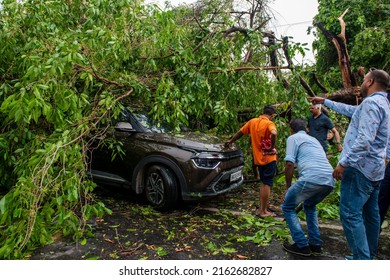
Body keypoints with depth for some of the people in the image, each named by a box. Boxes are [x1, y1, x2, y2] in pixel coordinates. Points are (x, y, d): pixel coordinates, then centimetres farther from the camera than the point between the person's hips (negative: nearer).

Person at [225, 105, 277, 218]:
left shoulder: (252, 121, 5)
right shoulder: (269, 124, -13)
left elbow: (240, 132, 15)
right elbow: (273, 133, -36)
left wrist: (230, 141, 29)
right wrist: (272, 147, -22)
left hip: (258, 158, 6)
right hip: (269, 158, -6)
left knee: (263, 183, 19)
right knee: (267, 184, 2)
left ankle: (261, 209, 23)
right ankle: (263, 211, 9)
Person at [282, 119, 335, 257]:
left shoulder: (293, 138, 11)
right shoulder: (314, 139, 32)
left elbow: (289, 164, -2)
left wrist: (288, 188, 10)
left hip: (312, 178, -7)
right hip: (330, 180, 7)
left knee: (288, 207, 15)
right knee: (309, 206, 32)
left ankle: (302, 246, 12)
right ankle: (316, 244, 28)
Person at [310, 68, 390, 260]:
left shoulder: (371, 103, -15)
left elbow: (364, 140, -25)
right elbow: (350, 110, 31)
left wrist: (344, 163, -22)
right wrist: (324, 102, 36)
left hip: (360, 167, -11)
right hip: (374, 169, 11)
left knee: (350, 214, -10)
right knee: (370, 214, 15)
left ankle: (362, 259, -8)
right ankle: (368, 256, 25)